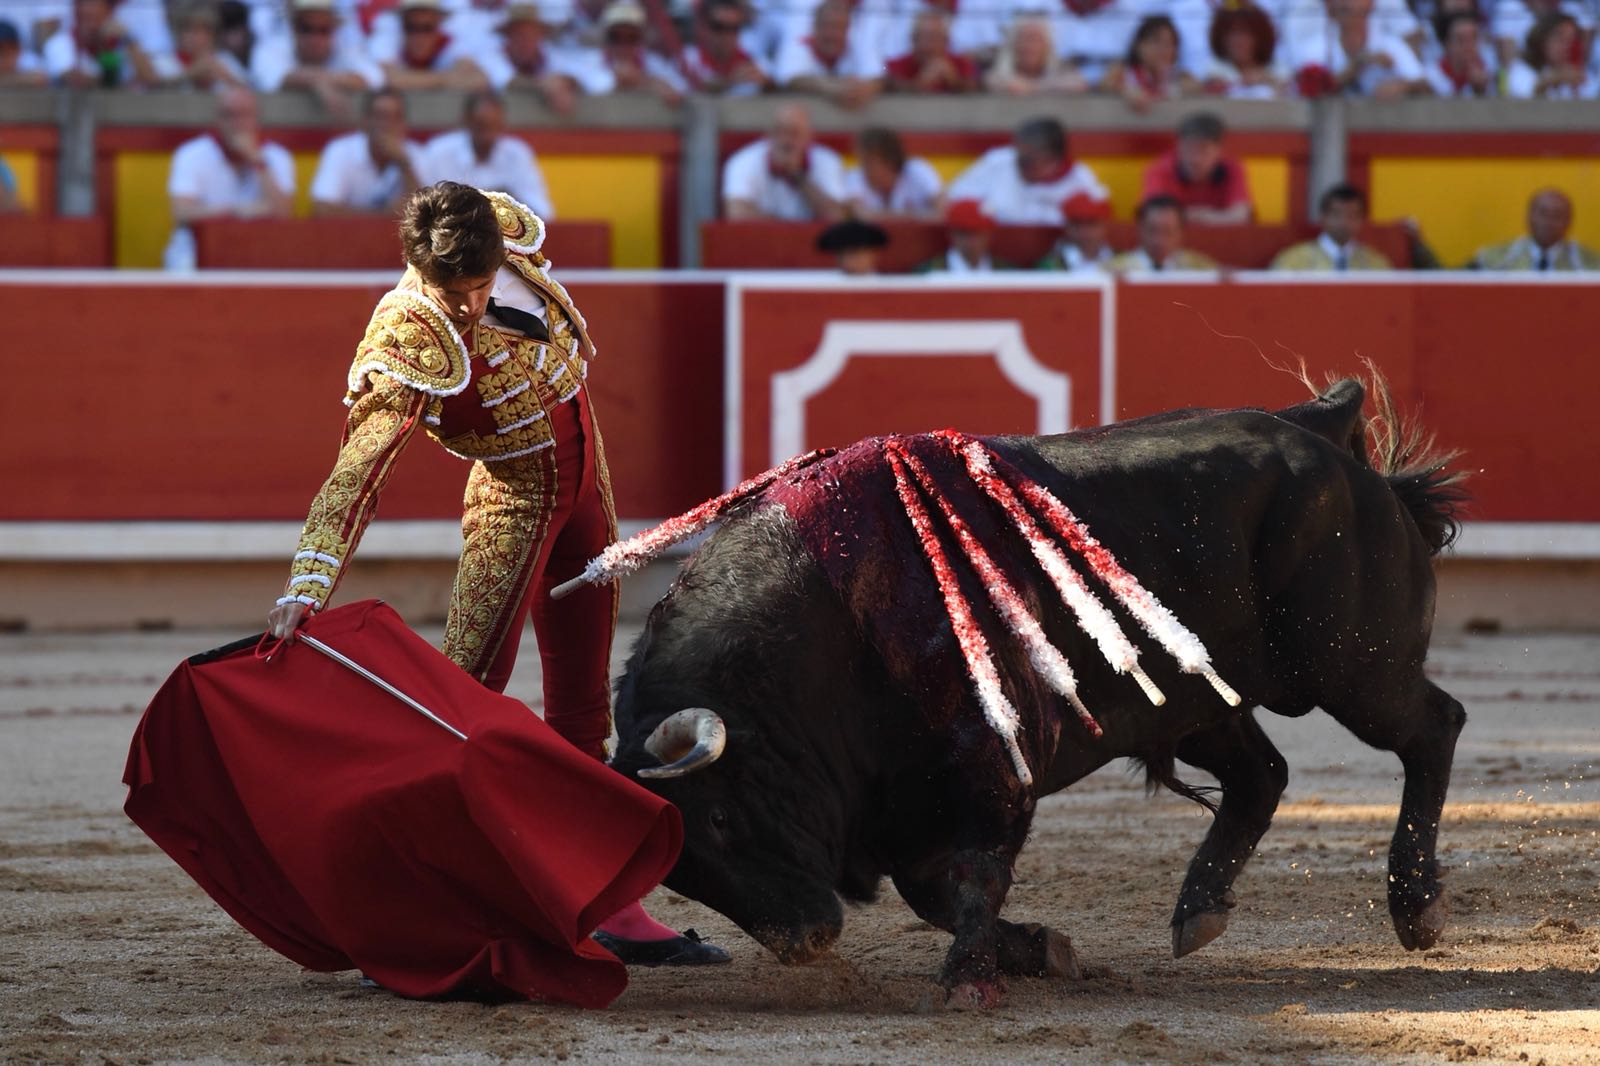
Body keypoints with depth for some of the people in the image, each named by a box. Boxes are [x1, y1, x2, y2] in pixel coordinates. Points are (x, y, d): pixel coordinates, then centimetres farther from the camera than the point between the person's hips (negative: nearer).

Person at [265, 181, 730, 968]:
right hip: (514, 491, -7)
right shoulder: (407, 345, -30)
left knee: (583, 706, 11)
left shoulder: (502, 229, -14)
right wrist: (306, 586, -48)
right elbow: (356, 473, -38)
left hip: (583, 472, 7)